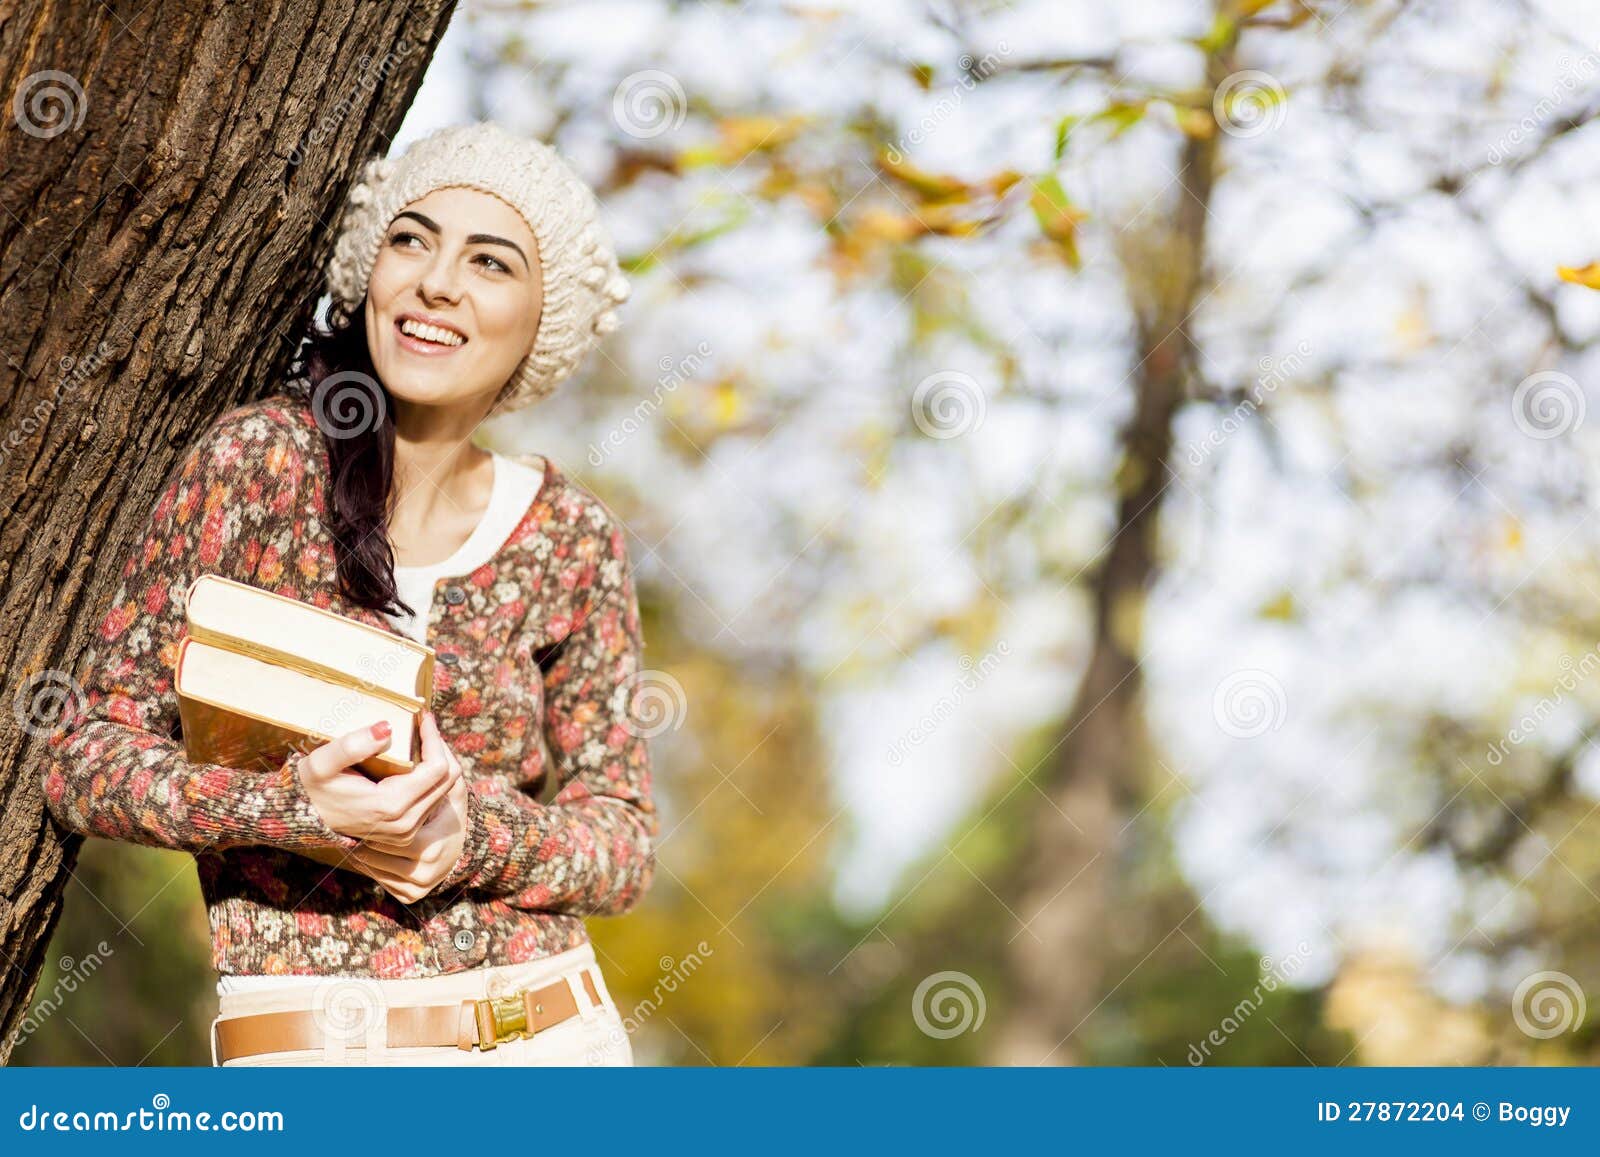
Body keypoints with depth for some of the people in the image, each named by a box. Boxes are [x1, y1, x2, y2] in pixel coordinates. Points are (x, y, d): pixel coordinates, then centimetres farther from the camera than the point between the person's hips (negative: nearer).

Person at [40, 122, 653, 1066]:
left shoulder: (572, 538, 3)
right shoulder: (257, 460, -5)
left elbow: (624, 843, 5)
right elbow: (89, 758, -4)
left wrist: (473, 828, -13)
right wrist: (296, 804, -19)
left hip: (549, 1036, 3)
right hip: (308, 1051, -3)